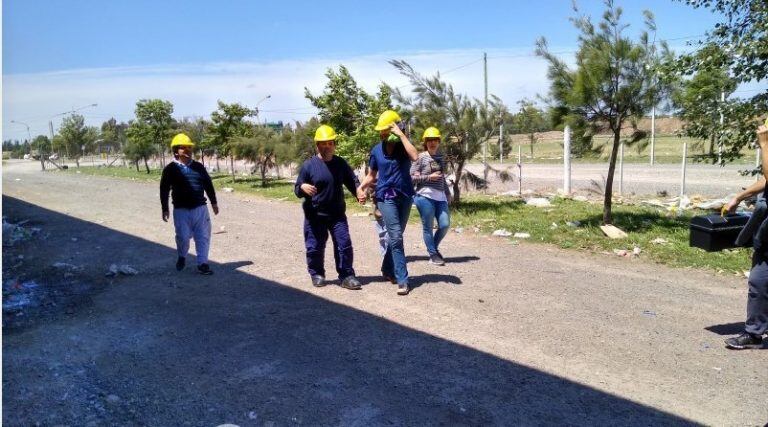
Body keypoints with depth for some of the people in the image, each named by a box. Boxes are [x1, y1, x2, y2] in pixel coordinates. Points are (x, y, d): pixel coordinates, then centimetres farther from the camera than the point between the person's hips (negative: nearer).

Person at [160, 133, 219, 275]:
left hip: (200, 208, 3)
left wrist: (213, 202, 16)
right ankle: (181, 257, 30)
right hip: (181, 210, -2)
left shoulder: (198, 167, 9)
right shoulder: (171, 169, 0)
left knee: (203, 236, 0)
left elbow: (208, 185, 16)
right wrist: (165, 209, 0)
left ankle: (202, 263, 8)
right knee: (183, 237, 1)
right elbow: (164, 190, 2)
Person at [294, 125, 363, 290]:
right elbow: (297, 190, -4)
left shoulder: (341, 163, 4)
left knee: (344, 245, 0)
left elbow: (352, 181, 9)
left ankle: (346, 275, 11)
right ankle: (317, 274, 26)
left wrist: (359, 191, -14)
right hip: (315, 215, -2)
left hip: (337, 214, 2)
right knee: (315, 247, 5)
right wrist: (302, 187, -29)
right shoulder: (309, 165, -7)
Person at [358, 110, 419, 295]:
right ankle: (402, 280, -12)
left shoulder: (403, 147, -1)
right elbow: (371, 175, 12)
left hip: (405, 196, 1)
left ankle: (387, 269, 32)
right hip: (386, 197, -1)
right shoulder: (376, 151, 3)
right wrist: (361, 187, -7)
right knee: (396, 237, -12)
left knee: (396, 236, 12)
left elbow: (415, 156, -25)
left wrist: (401, 135, -21)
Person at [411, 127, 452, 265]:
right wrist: (429, 177, -12)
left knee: (445, 225, 2)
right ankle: (433, 254, 15)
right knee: (428, 227, 2)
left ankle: (434, 247, 26)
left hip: (440, 197, 6)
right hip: (425, 196, -6)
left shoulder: (440, 157, 15)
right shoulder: (421, 157, -3)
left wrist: (448, 193, 23)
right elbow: (411, 177, -5)